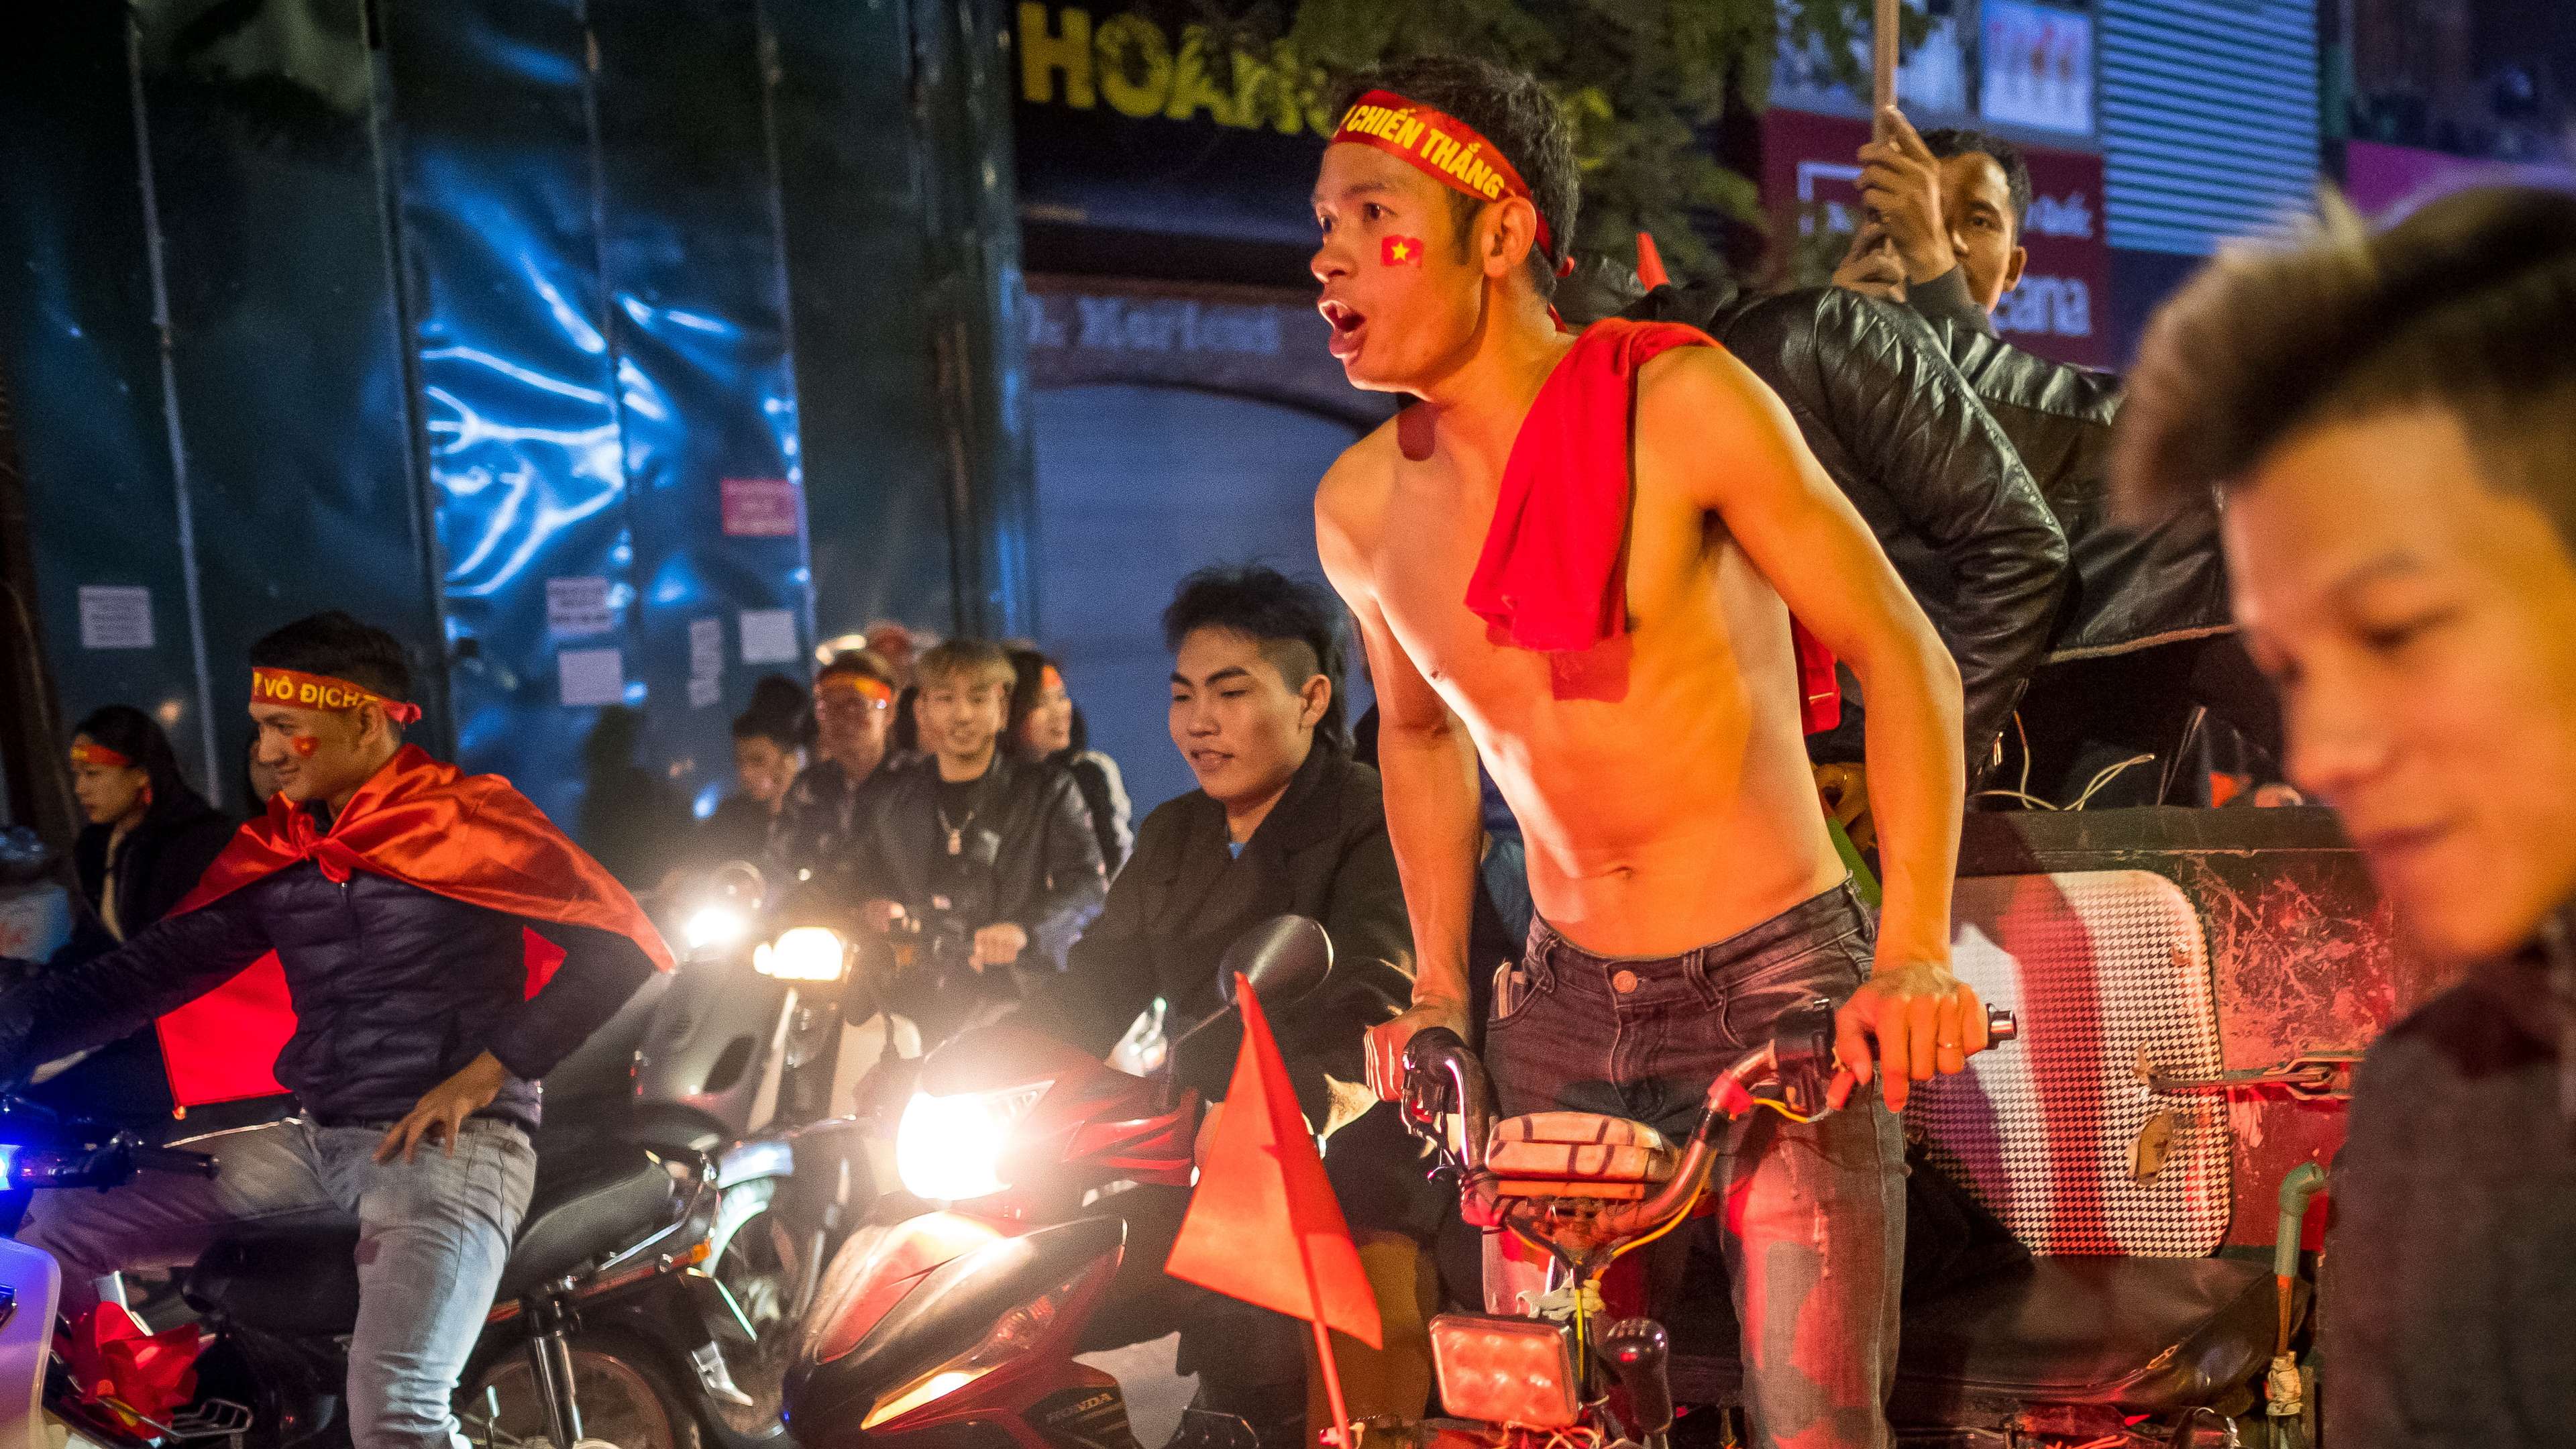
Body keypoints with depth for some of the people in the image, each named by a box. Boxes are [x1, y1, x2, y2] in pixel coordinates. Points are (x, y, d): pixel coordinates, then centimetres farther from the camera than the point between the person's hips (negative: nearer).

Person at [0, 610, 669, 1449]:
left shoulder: (468, 817, -7)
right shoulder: (274, 848, 13)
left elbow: (620, 947, -14)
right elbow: (160, 963, 10)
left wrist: (481, 1074, -15)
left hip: (448, 1144, -7)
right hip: (311, 1143, 8)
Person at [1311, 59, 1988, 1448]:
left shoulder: (1679, 402, -13)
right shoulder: (1359, 507, 1)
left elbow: (1901, 657, -12)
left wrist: (1914, 953, -23)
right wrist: (1437, 991, 13)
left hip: (1776, 980, -4)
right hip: (1563, 1013, 4)